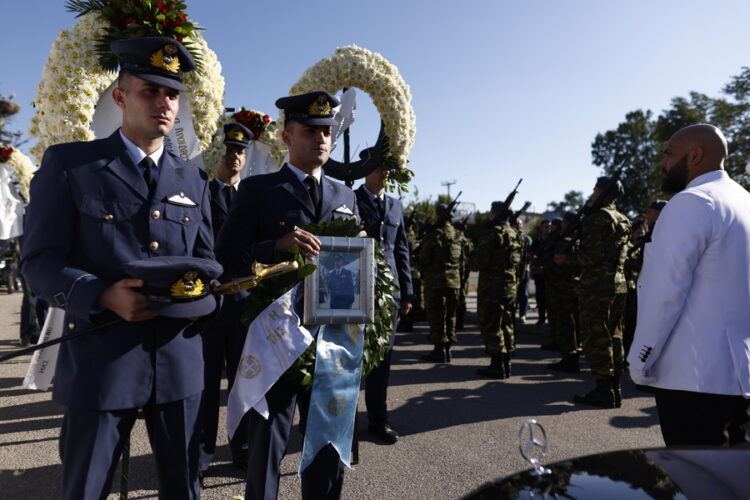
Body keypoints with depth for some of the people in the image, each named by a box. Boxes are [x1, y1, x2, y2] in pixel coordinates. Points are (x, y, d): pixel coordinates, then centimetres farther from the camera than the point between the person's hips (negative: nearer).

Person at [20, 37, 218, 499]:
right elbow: (40, 261, -6)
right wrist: (104, 295, -23)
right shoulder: (70, 164, -2)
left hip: (180, 358, 3)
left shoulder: (194, 179, 9)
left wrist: (200, 295, -11)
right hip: (101, 359, -2)